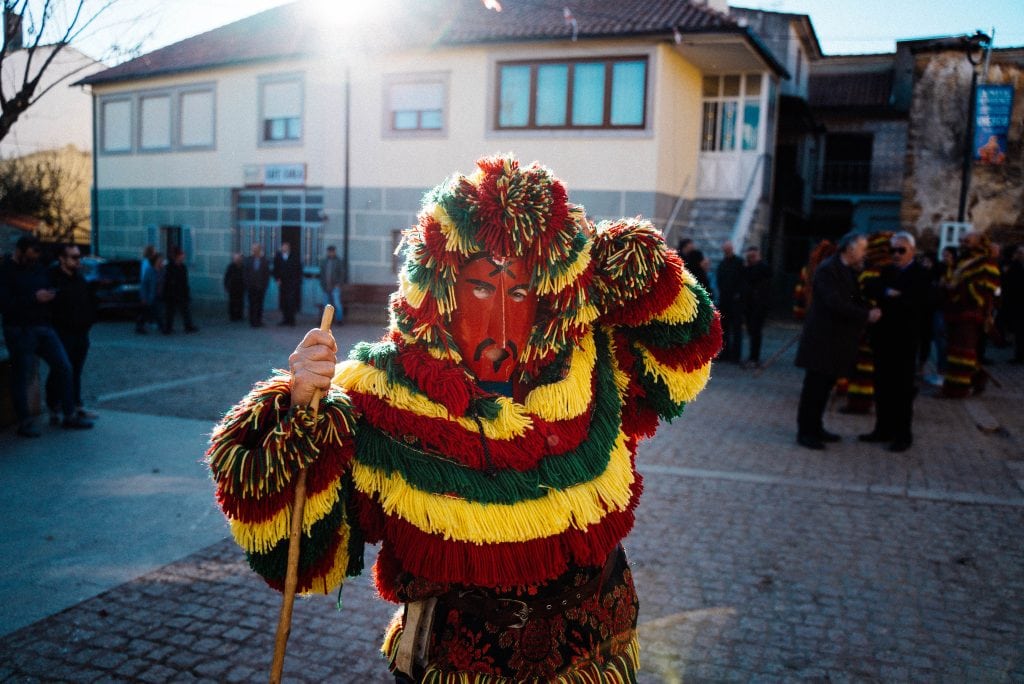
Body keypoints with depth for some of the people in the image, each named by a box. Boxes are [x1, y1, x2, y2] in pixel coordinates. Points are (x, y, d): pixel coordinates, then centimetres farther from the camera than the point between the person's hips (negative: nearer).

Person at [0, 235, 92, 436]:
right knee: (21, 376, 1)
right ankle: (25, 423, 10)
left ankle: (69, 416, 10)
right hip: (20, 330, -6)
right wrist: (34, 299, -19)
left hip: (44, 327, 6)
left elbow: (49, 290, 23)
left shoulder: (39, 269, 14)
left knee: (63, 367, 2)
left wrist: (50, 295, 1)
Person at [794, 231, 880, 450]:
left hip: (836, 339, 9)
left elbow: (854, 300, 13)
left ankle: (815, 428, 23)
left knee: (824, 386, 13)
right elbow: (835, 303, -23)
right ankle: (805, 432, 5)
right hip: (822, 339, -9)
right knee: (814, 386, -2)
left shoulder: (849, 270, 13)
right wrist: (866, 315, -20)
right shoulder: (828, 269, -15)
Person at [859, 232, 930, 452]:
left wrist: (891, 298, -12)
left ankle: (903, 434, 9)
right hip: (883, 338, 6)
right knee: (882, 386, 11)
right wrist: (887, 293, -18)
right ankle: (884, 429, 21)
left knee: (902, 388, 1)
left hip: (904, 340, -6)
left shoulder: (920, 274, -5)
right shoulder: (887, 271, 13)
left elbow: (918, 304, -18)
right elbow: (872, 290, -1)